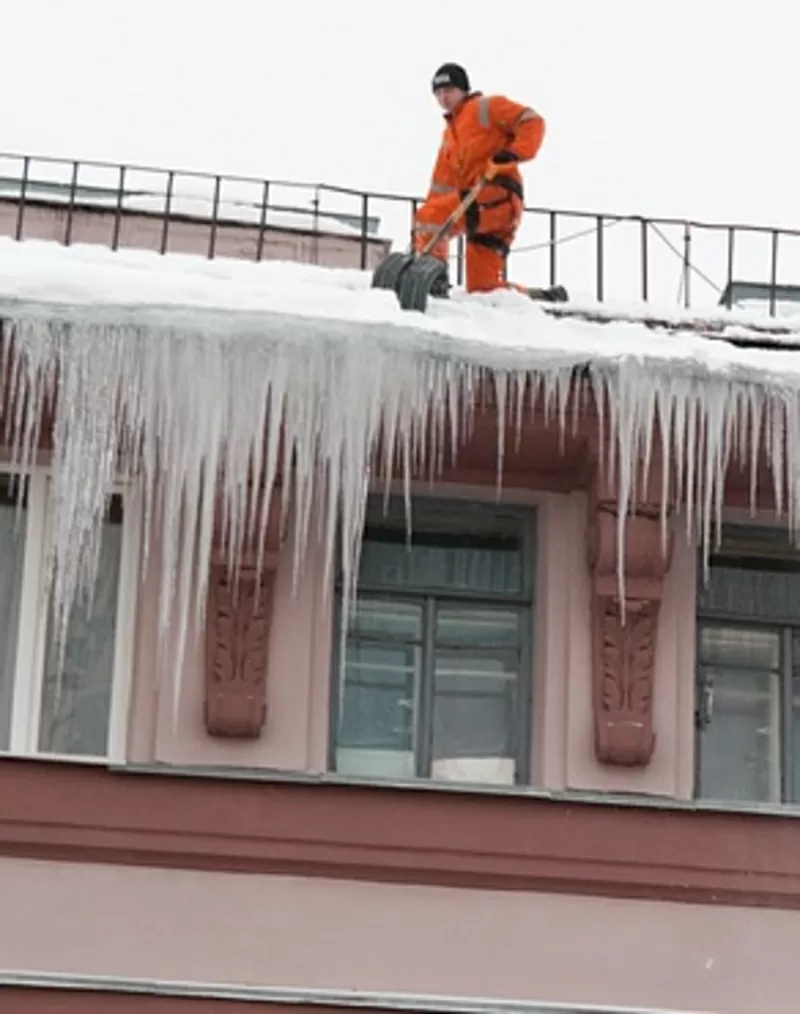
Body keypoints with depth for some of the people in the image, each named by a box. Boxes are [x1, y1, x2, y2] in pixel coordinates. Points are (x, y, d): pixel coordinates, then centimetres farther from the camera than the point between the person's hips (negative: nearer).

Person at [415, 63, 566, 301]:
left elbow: (532, 122, -5)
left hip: (499, 195, -9)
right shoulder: (449, 135, 31)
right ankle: (545, 297, 11)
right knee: (484, 285, 3)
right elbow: (441, 184, 26)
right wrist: (423, 230, 16)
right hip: (479, 206, 9)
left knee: (428, 217, -20)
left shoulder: (486, 107, 8)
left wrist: (512, 154, -20)